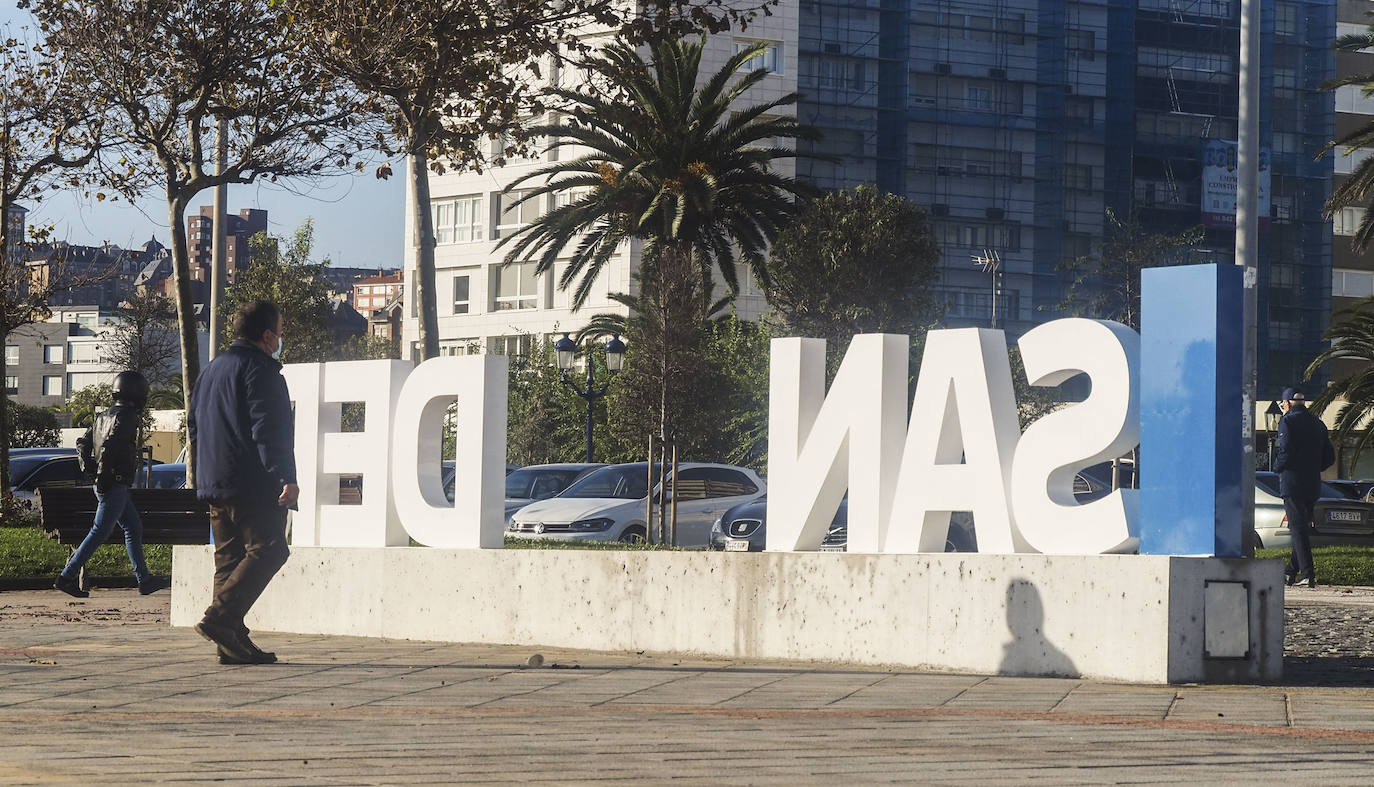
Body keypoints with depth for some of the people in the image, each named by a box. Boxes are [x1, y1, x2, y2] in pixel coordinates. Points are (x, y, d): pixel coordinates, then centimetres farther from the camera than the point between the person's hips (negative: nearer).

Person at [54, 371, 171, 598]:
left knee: (134, 528, 14)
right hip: (115, 485, -10)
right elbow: (109, 446, -25)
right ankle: (67, 577, -7)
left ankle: (144, 580, 17)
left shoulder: (103, 416, 14)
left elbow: (83, 443, 12)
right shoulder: (126, 417, -14)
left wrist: (88, 469, 6)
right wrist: (103, 475, -19)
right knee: (99, 533, -7)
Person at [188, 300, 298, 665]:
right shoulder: (259, 369, -9)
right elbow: (268, 429, -19)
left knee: (230, 558, 9)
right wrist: (286, 477, -21)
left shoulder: (212, 370, 20)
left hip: (215, 484, 9)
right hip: (253, 485, -9)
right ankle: (219, 618, -21)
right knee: (267, 551, -9)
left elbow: (195, 426, 26)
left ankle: (232, 643, 4)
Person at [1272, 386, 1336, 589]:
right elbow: (1329, 457, 15)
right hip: (1313, 485, 7)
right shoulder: (1318, 424, 14)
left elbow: (1286, 452, -19)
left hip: (1292, 483, -7)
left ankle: (1308, 574, -15)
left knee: (1298, 528, -8)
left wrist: (1277, 468, 0)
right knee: (1301, 528, 15)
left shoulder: (1288, 421, -8)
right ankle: (1291, 571, 22)